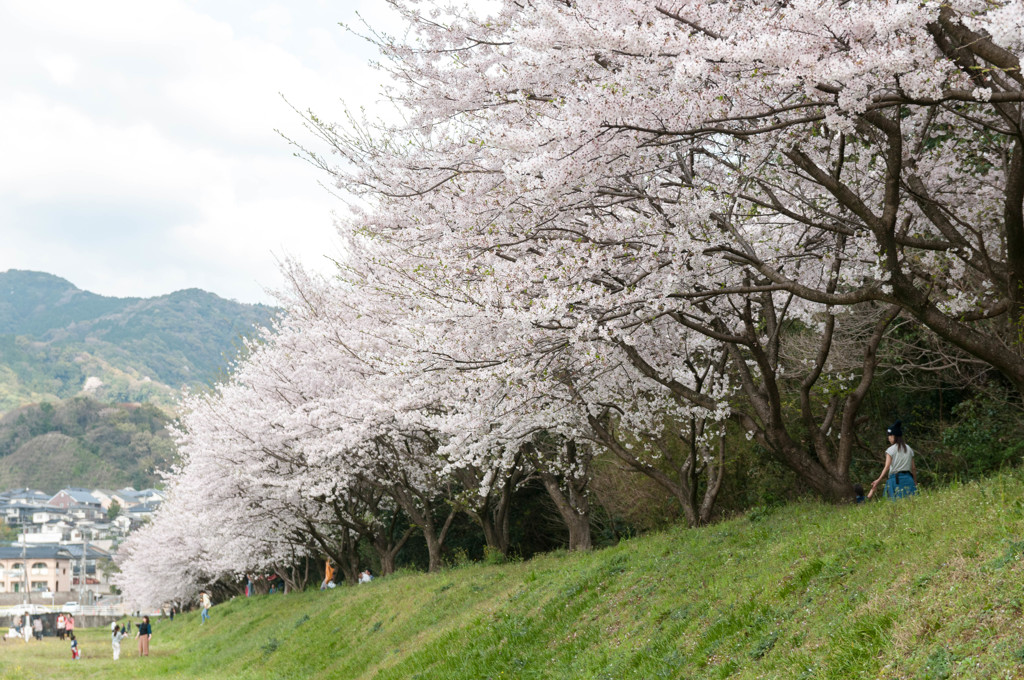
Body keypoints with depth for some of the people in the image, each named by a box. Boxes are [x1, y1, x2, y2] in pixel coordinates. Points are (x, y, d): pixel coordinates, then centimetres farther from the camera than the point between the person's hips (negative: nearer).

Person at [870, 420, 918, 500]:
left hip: (896, 479, -5)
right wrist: (915, 483, 19)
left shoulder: (891, 450, -3)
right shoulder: (909, 449, 11)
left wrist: (878, 481, -12)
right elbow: (913, 468, 11)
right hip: (908, 478, 5)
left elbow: (887, 467, -11)